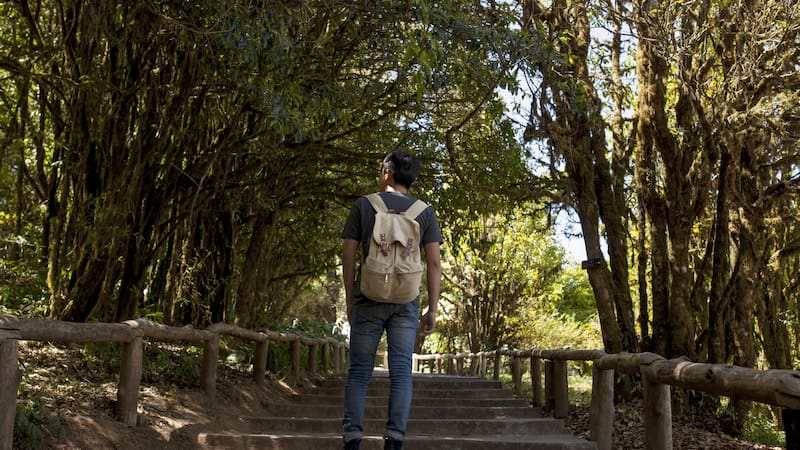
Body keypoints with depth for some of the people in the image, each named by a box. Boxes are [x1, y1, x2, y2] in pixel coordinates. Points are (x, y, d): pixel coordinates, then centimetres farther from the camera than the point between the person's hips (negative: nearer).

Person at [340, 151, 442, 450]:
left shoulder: (363, 205, 3)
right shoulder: (424, 212, 6)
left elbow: (349, 256, 1)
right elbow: (434, 263, 1)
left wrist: (349, 300, 9)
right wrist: (432, 310, 5)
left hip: (368, 300, -1)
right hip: (406, 302, 1)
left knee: (359, 372, 5)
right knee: (401, 372, 1)